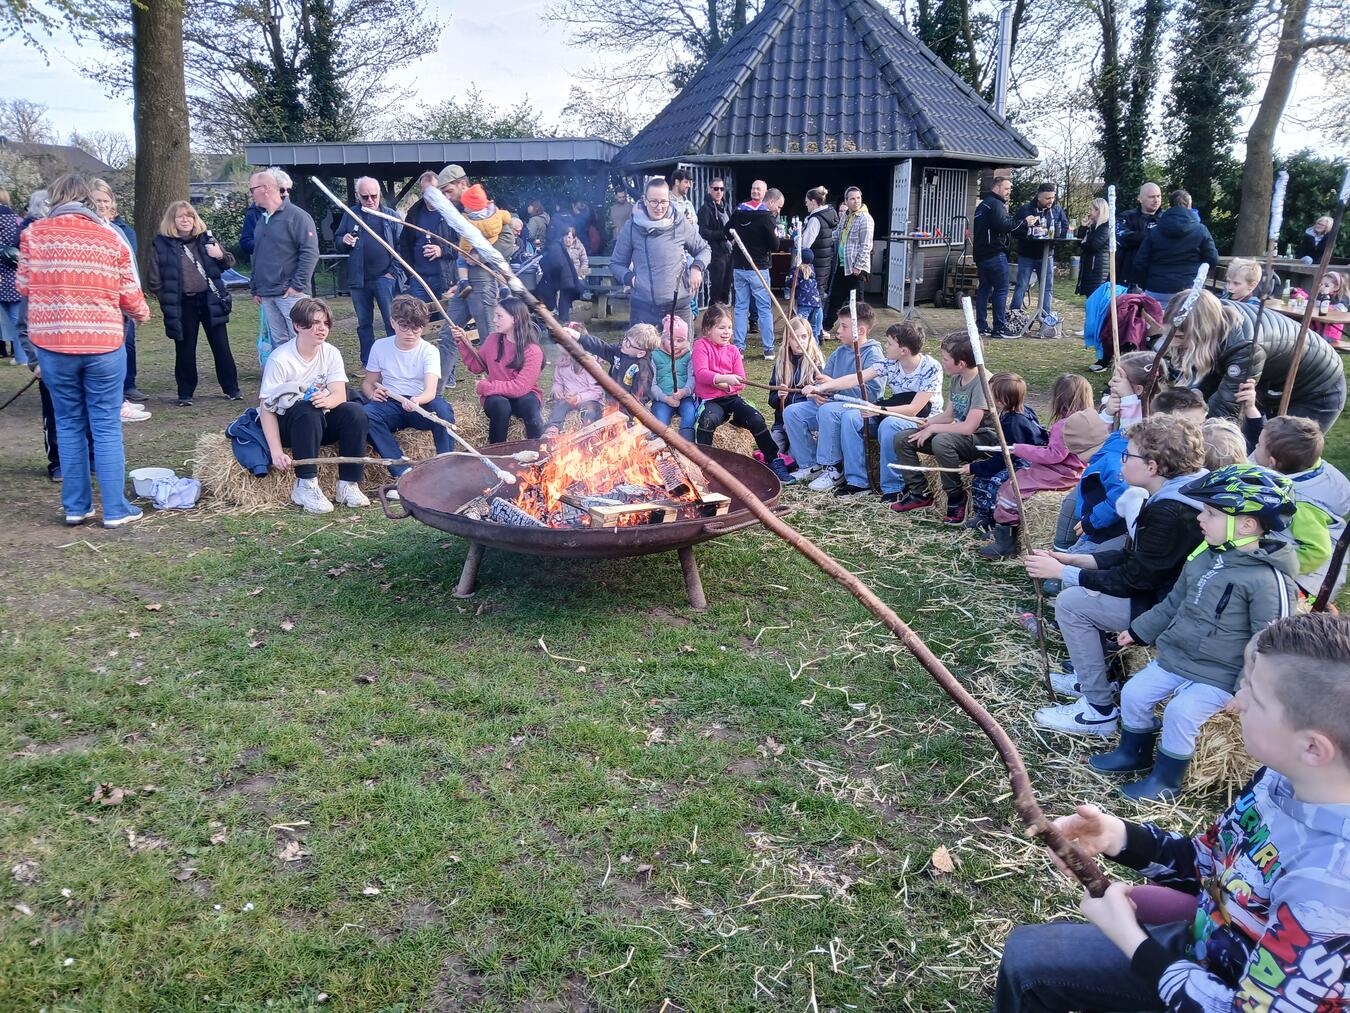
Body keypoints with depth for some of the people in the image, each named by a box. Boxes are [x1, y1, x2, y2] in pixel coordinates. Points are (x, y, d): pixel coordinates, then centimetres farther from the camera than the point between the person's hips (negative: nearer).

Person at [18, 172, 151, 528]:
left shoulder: (33, 234, 1)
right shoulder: (110, 238, -1)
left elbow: (23, 286, 8)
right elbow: (129, 294, 3)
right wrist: (142, 314, 25)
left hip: (51, 341, 1)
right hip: (103, 342, -1)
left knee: (69, 424, 13)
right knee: (106, 426, 4)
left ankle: (76, 506, 16)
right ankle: (115, 509, 6)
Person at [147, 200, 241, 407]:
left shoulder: (205, 238, 6)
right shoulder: (163, 245, -2)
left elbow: (229, 263, 14)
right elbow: (154, 280, 1)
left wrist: (221, 255, -6)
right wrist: (169, 298, -2)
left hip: (210, 301, 2)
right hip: (183, 305, -2)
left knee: (221, 346, 6)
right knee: (185, 350, 6)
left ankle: (231, 388, 17)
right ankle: (185, 394, 17)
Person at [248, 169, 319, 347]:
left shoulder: (296, 216, -7)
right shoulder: (262, 220, 18)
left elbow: (310, 252, -14)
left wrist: (298, 285, -17)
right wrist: (255, 288, 20)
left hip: (291, 293, -7)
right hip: (267, 295, 7)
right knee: (278, 342, 9)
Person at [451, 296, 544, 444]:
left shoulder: (533, 351, -15)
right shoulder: (493, 340, -2)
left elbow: (520, 387, -21)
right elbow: (476, 366, 10)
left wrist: (485, 387, -18)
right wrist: (463, 342, -3)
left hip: (523, 396, -2)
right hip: (496, 396, 2)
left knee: (529, 404, -36)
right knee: (500, 406, -33)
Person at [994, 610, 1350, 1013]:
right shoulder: (1284, 777, -13)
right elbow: (1205, 864, 3)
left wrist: (1130, 939, -20)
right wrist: (1117, 836, -14)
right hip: (1199, 946, 7)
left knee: (1027, 960, -5)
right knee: (1024, 955, 13)